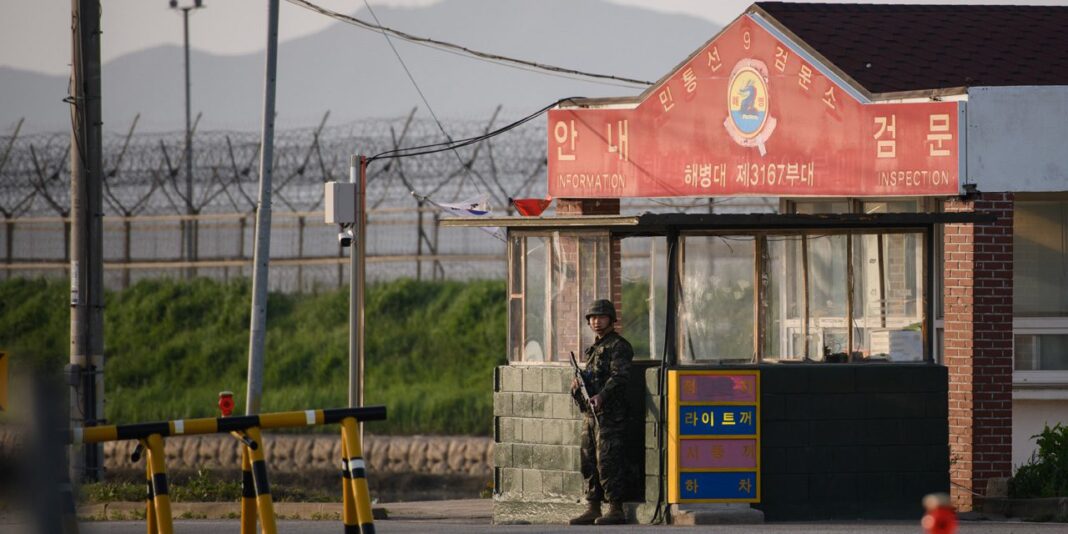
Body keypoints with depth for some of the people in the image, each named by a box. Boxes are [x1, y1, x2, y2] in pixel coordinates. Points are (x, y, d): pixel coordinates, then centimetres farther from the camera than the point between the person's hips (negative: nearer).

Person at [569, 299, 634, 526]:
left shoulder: (618, 346, -6)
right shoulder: (594, 349, 22)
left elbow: (620, 376, -19)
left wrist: (602, 396, -32)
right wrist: (577, 385, 5)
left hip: (610, 413, -9)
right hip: (591, 413, 9)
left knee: (607, 462, -12)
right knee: (589, 463, 8)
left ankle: (616, 509, -10)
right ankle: (592, 509, 12)